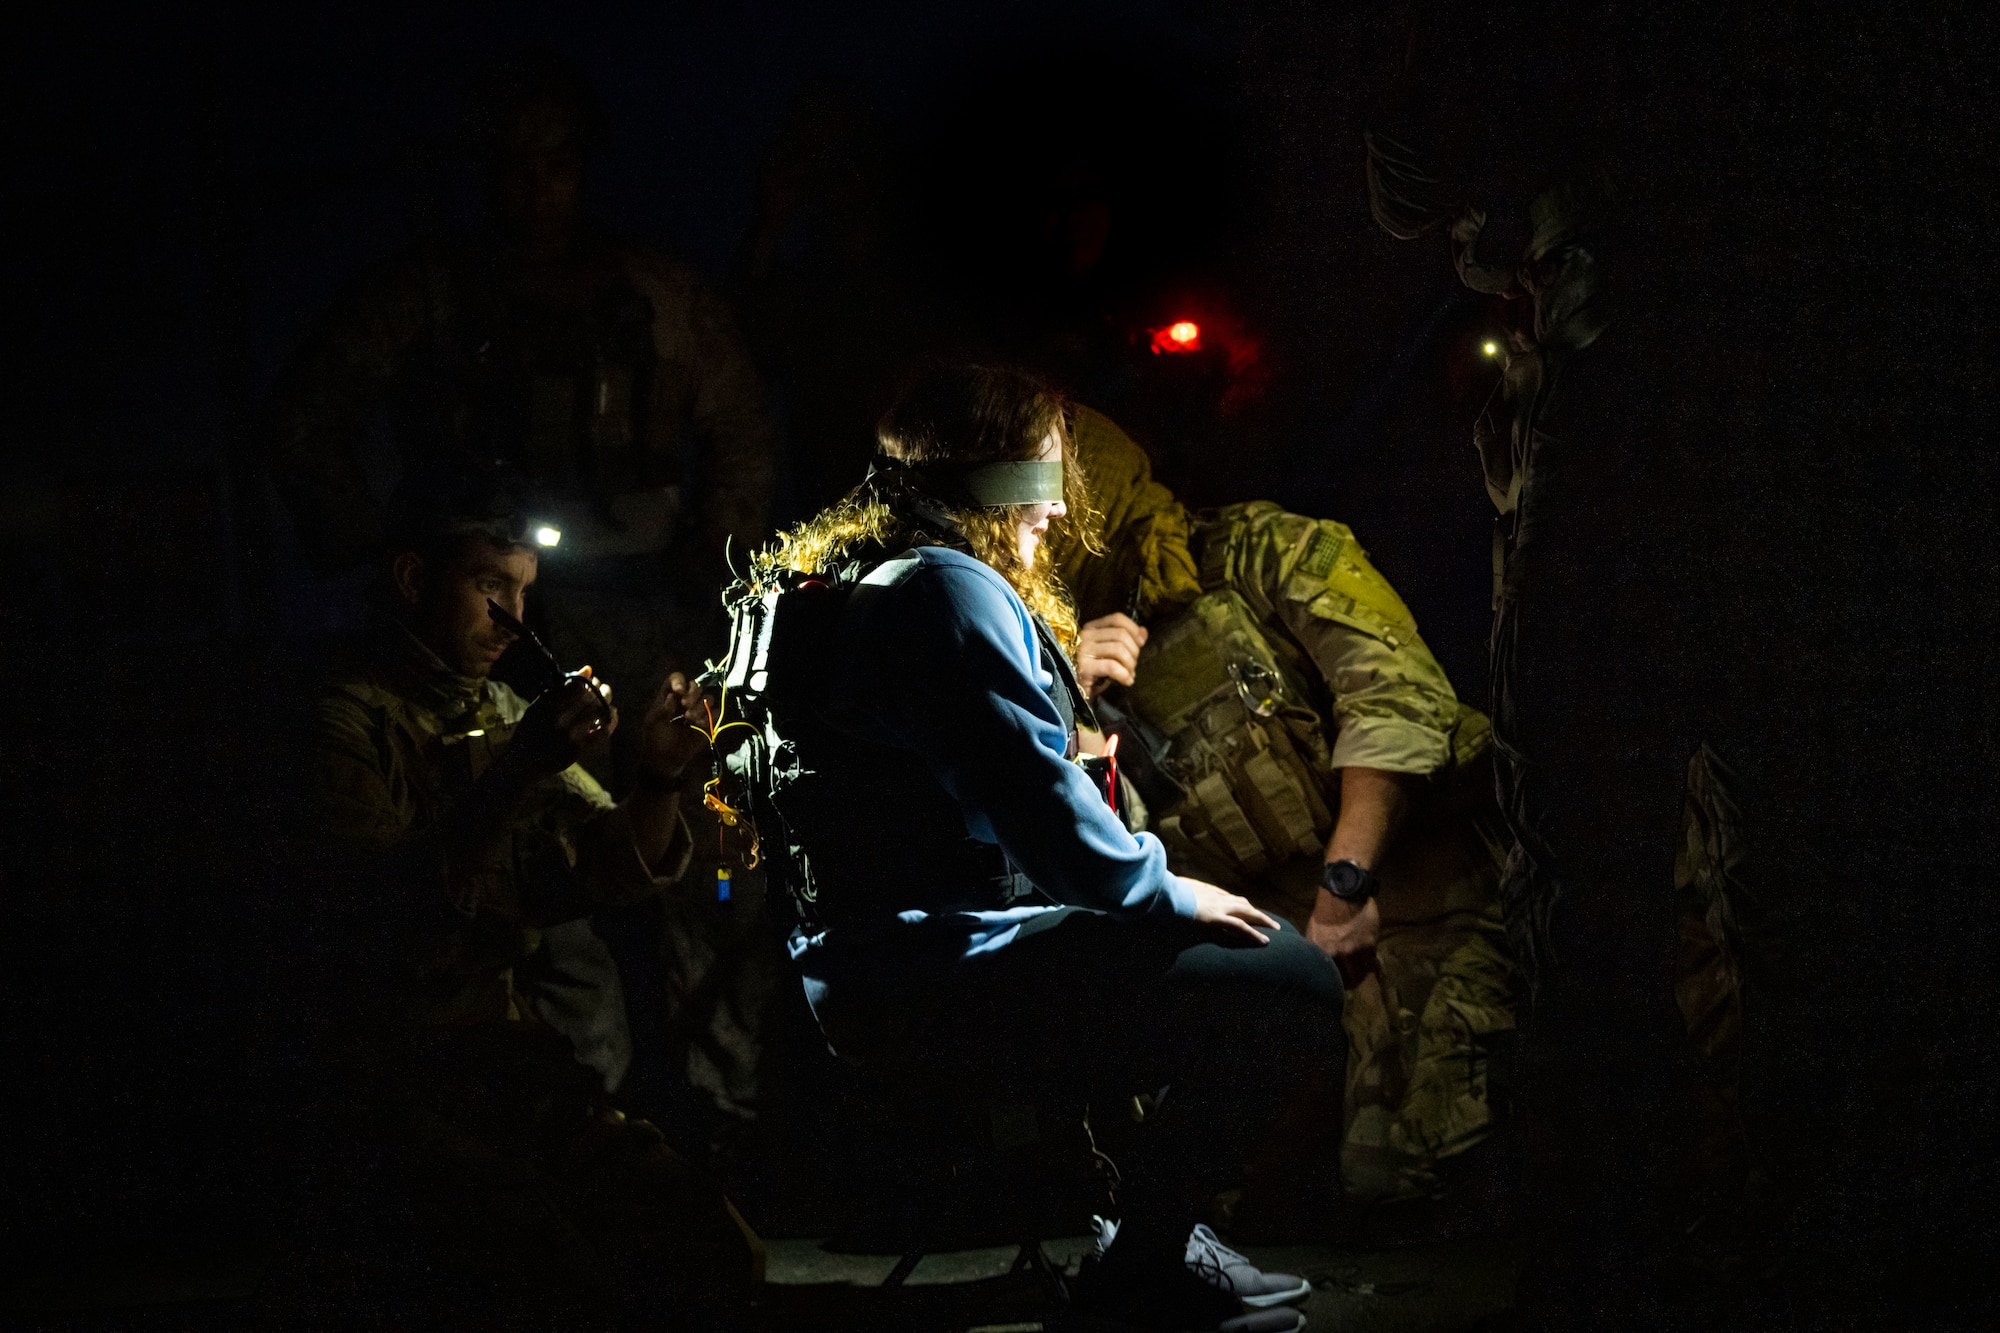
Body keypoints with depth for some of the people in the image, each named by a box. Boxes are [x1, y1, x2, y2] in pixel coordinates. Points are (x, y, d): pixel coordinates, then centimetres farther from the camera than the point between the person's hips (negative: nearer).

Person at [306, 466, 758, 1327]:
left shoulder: (503, 716, 18)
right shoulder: (345, 720, -7)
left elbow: (613, 869, 12)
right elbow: (381, 908, -20)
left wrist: (660, 779, -8)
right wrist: (516, 773, -26)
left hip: (521, 1058, 7)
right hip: (403, 1083, -7)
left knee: (714, 1255, -10)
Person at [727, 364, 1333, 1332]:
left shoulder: (839, 587, 18)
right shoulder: (949, 590, -15)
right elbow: (1044, 811, -21)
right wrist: (1168, 893, -7)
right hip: (934, 978, -11)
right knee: (1290, 982, -15)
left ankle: (1155, 1223, 20)